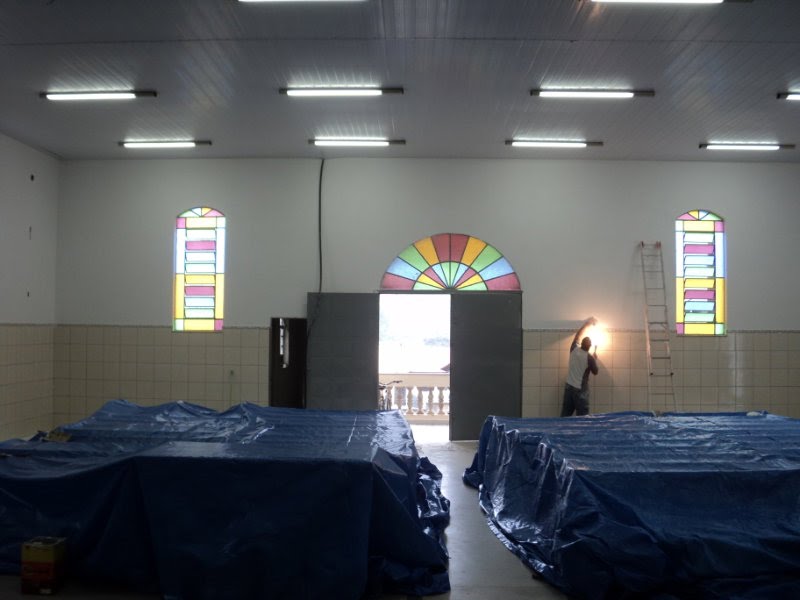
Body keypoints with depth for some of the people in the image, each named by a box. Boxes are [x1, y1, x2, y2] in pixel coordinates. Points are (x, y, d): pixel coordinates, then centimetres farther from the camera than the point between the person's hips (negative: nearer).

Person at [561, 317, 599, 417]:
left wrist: (585, 324, 24)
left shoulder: (574, 349, -3)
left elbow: (577, 335, 16)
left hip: (569, 387, 5)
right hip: (580, 390, -5)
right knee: (582, 417, 0)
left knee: (565, 415, 9)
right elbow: (595, 372, 1)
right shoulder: (589, 357, -14)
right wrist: (595, 359, 12)